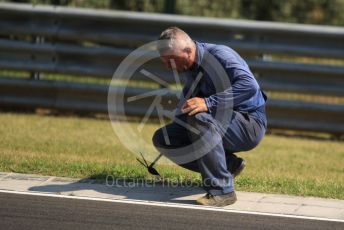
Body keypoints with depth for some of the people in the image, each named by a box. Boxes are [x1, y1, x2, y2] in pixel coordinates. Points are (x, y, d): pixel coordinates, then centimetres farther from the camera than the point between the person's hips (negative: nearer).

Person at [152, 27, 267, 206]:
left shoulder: (220, 55, -19)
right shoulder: (192, 68, 7)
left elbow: (249, 85, -37)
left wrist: (209, 102, -41)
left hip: (249, 125, -9)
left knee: (200, 118, -36)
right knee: (162, 139, -3)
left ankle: (222, 190, -30)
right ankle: (229, 165, 2)